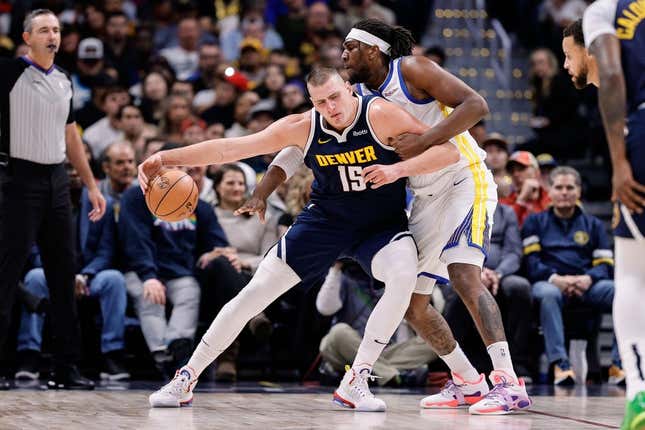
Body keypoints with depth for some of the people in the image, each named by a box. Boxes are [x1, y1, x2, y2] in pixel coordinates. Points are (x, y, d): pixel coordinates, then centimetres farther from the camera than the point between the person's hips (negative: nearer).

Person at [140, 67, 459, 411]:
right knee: (255, 293, -4)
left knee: (404, 276, -33)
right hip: (325, 219, 2)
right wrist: (166, 158, -22)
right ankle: (186, 379, 11)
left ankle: (355, 382, -21)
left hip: (381, 225, -2)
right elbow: (230, 148, -14)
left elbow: (448, 151, -25)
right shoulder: (304, 127, -14)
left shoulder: (380, 115, -23)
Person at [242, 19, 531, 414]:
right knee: (411, 303, 6)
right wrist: (262, 194, -7)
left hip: (465, 179, -8)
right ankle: (467, 383, 20)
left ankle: (509, 384, -29)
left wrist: (424, 142, -29)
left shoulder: (412, 70, -13)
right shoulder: (354, 98, 5)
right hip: (427, 198, 8)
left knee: (463, 274, -27)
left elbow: (476, 105, -21)